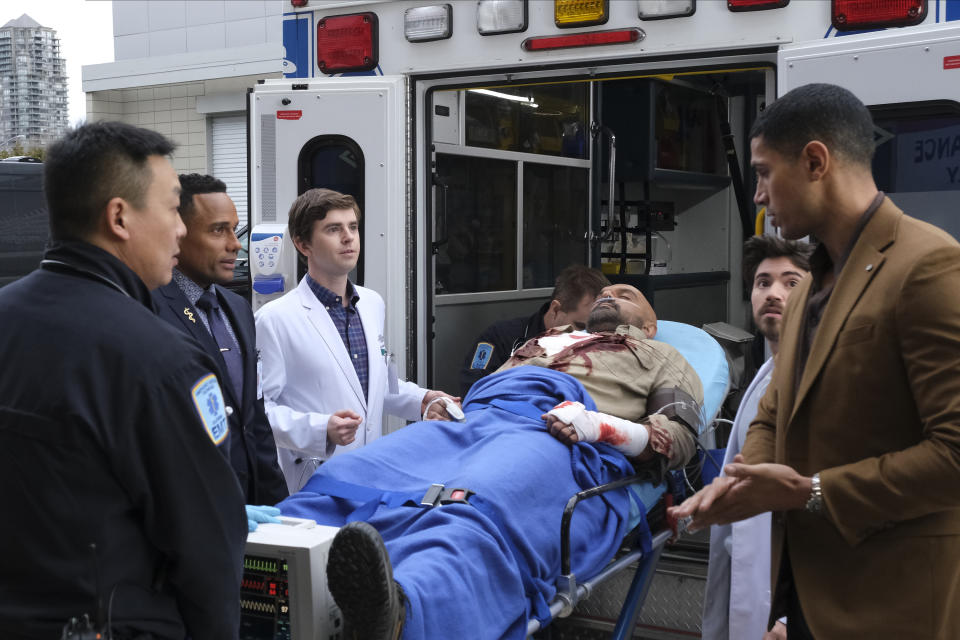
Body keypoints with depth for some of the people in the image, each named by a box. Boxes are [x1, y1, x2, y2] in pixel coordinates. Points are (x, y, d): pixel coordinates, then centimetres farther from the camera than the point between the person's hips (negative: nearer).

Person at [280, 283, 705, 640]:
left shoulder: (662, 358, 31)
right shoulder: (542, 342, 44)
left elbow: (678, 435, 12)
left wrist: (598, 425, -6)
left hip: (556, 437, -5)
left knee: (477, 511, -41)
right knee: (343, 480, -25)